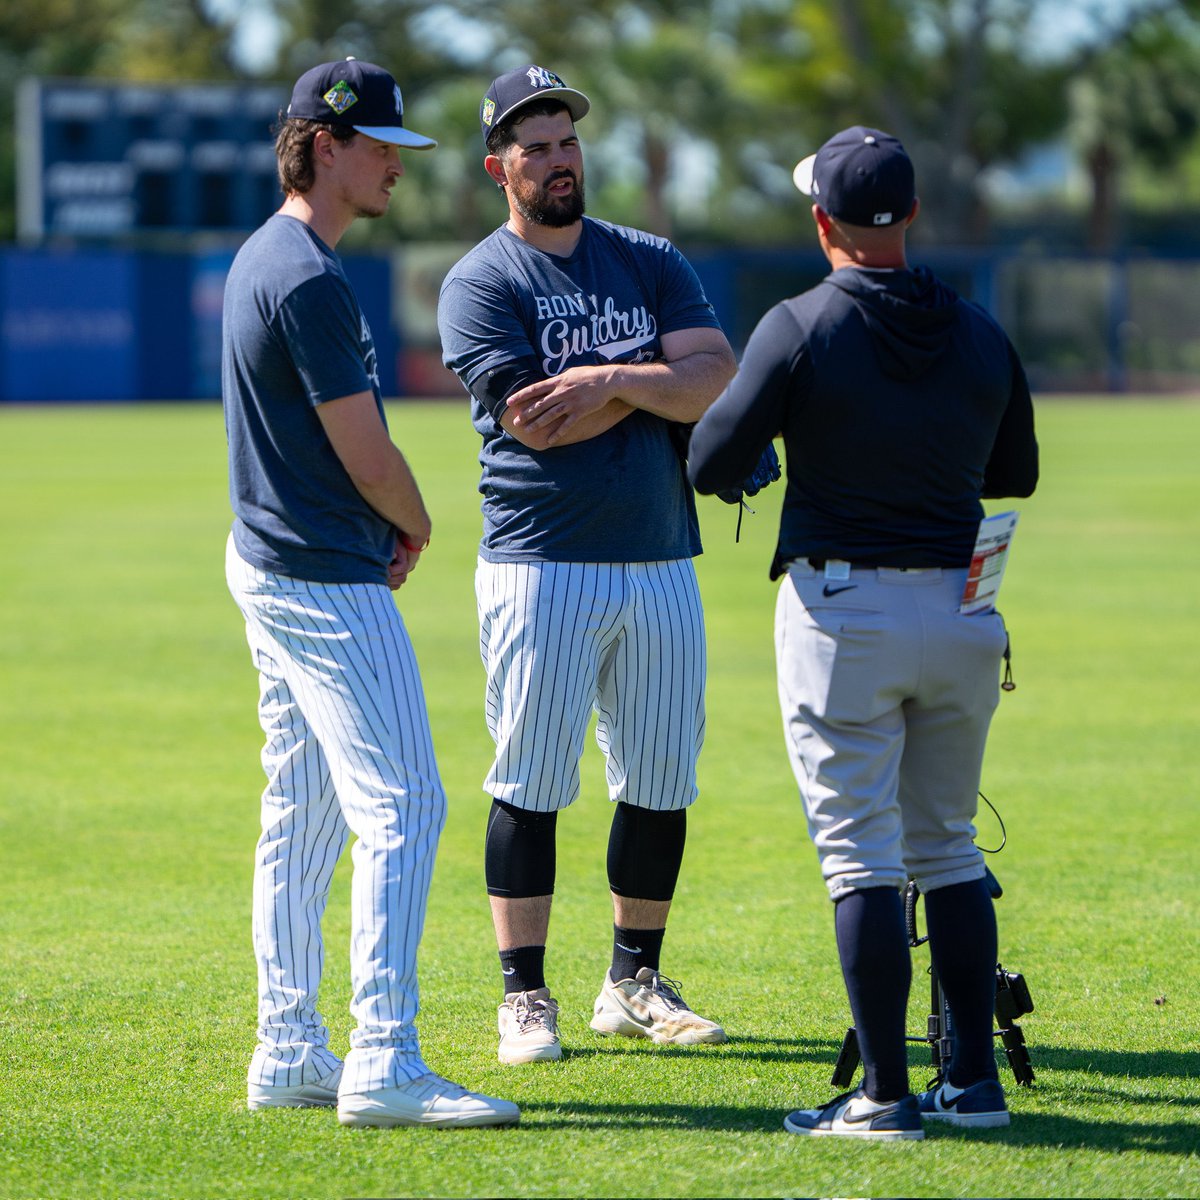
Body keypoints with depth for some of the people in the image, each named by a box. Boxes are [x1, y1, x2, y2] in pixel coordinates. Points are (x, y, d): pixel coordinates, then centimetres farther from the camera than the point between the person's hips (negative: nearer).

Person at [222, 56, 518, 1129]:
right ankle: (383, 1063, -17)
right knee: (403, 807, -12)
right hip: (329, 578, -11)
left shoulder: (263, 260, 15)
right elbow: (365, 454, -17)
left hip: (269, 560, 11)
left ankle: (288, 1054, 18)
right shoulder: (311, 279, -18)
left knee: (305, 815, 14)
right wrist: (415, 527, 3)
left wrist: (382, 528, 8)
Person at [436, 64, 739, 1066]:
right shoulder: (481, 283, -1)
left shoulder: (651, 263, 13)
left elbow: (719, 377, -1)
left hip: (661, 562, 5)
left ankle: (635, 982, 19)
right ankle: (525, 998, 2)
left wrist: (611, 379, -13)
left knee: (661, 783, 7)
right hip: (542, 564, -4)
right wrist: (658, 379, -5)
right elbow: (536, 425, -13)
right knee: (530, 783, -5)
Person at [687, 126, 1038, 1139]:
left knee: (860, 855, -2)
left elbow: (711, 465, -9)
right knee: (947, 846, 15)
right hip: (961, 612, 4)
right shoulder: (979, 335, 4)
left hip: (843, 609, -4)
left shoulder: (802, 329, -10)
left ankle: (886, 1093, -5)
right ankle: (975, 1081, 13)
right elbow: (1017, 474, 16)